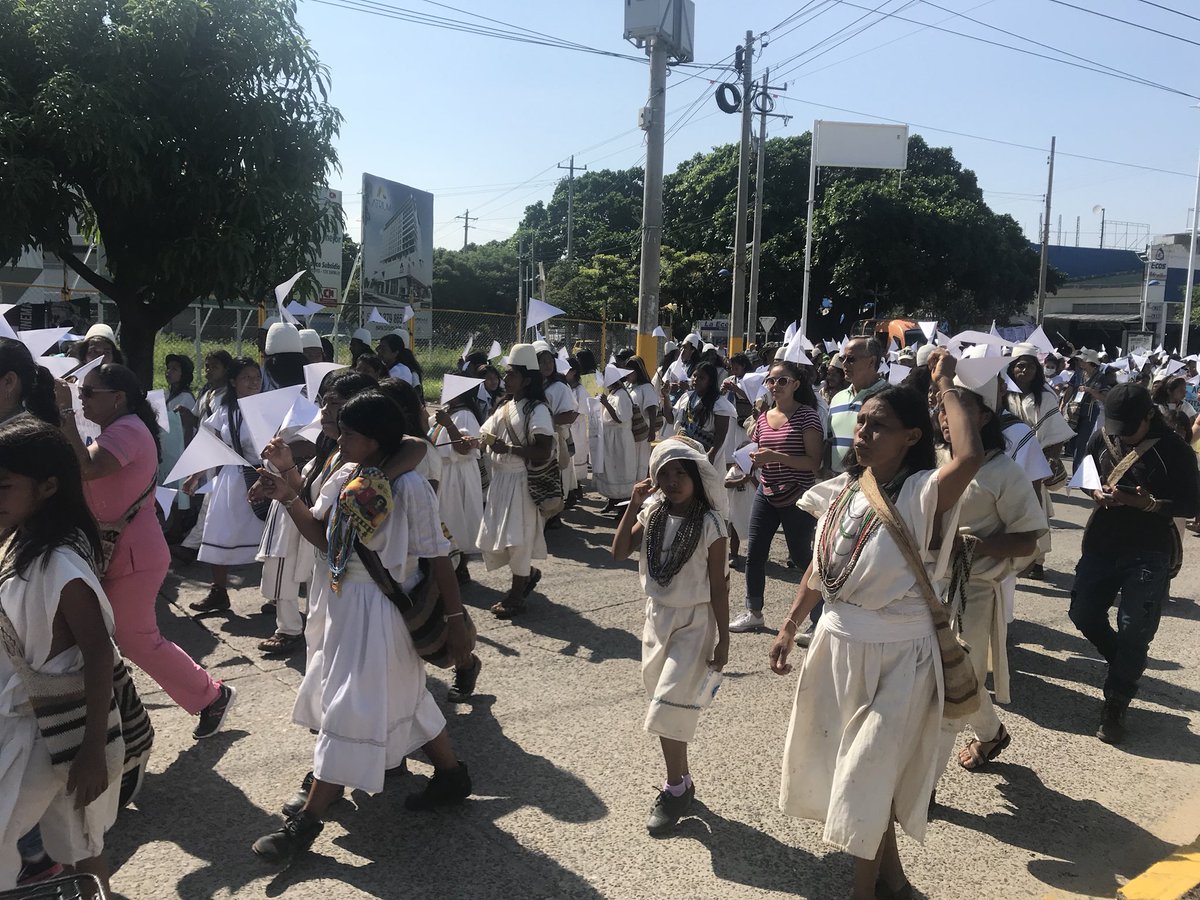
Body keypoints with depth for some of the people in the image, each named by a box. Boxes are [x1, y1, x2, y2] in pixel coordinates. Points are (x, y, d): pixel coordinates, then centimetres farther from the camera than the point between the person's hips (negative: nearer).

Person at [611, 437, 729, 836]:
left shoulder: (710, 523, -16)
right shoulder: (652, 513, -2)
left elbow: (718, 586, -12)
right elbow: (619, 552, -8)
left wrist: (723, 639, -10)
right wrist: (633, 506, -15)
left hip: (694, 622, -6)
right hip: (658, 615, 6)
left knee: (669, 705, -6)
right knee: (665, 702, 14)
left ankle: (675, 788, 12)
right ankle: (681, 779, 31)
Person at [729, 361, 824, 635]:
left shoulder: (806, 416, -9)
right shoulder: (763, 418, 8)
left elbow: (814, 462, -16)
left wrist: (776, 457, -23)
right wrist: (755, 459, -3)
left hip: (796, 499, -6)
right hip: (766, 495, 6)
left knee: (802, 557, 2)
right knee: (754, 554, 7)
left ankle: (818, 620, 18)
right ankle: (753, 612, 22)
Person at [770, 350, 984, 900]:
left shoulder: (920, 495, -19)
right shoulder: (842, 490, 1)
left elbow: (971, 456, -41)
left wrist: (945, 385, -27)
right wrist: (789, 628, 13)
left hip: (896, 655, -7)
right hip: (837, 644, 7)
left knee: (869, 775, 4)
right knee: (848, 765, 21)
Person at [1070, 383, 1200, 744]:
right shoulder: (1102, 437, -3)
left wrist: (1150, 503, -27)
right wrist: (1097, 493, -10)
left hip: (1148, 554, -5)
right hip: (1101, 544, 5)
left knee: (1133, 632, -3)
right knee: (1083, 613, 10)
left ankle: (1115, 706, 10)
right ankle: (1126, 665, 37)